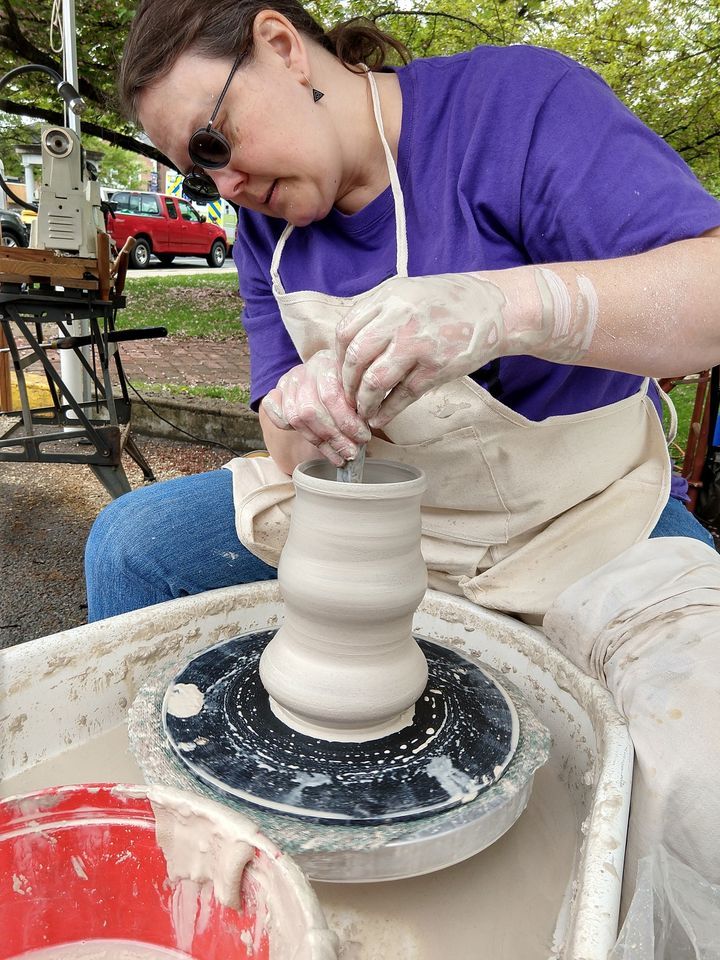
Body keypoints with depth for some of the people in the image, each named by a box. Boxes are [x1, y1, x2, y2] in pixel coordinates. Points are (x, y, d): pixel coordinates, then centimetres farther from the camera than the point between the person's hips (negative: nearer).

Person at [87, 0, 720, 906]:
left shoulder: (518, 100, -13)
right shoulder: (264, 224, 4)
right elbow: (290, 446, 0)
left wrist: (511, 304, -42)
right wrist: (303, 412, -24)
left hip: (585, 526, -4)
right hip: (363, 510, 5)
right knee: (128, 543, -2)